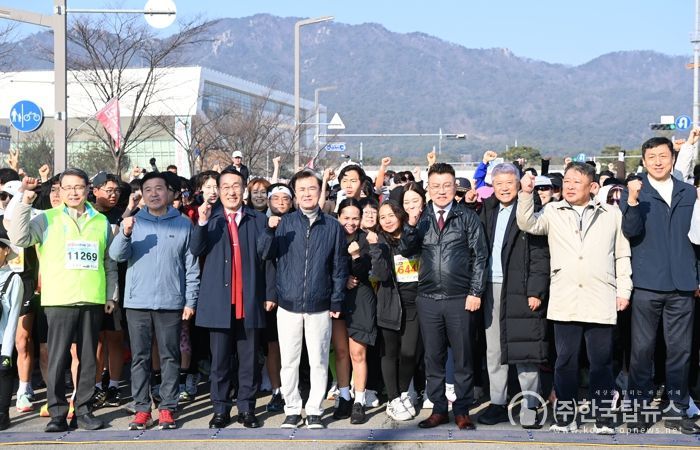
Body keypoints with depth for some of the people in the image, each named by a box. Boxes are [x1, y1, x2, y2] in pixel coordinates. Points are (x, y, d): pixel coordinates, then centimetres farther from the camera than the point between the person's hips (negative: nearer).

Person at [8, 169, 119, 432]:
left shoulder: (101, 222, 12)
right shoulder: (48, 219, 5)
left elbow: (110, 263, 16)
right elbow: (19, 238, -10)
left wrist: (112, 295, 11)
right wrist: (25, 202, -14)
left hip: (93, 301, 2)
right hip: (59, 300, -2)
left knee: (88, 358, 7)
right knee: (58, 358, -2)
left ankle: (83, 409, 17)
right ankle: (57, 413, 6)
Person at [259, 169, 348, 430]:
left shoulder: (332, 227, 4)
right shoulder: (284, 223, 4)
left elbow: (339, 267, 6)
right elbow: (265, 254, -2)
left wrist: (337, 301, 2)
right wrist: (269, 231, -19)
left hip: (320, 306, 0)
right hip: (289, 305, 0)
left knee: (318, 361, 5)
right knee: (289, 361, 6)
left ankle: (314, 411, 16)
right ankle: (292, 410, 17)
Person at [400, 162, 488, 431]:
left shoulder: (468, 217, 1)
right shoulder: (422, 218, 9)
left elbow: (480, 257, -1)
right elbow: (406, 251, 3)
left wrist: (475, 292, -7)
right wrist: (411, 225, -13)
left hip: (460, 298, -2)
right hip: (428, 298, 3)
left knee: (463, 358, 4)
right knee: (433, 358, 8)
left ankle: (462, 410, 15)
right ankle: (438, 409, 18)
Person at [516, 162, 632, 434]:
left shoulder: (611, 215, 10)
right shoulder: (553, 212, 10)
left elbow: (623, 256, 11)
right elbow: (527, 224, -5)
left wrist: (624, 290, 5)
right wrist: (526, 194, -17)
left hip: (601, 302, 0)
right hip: (564, 302, 1)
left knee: (601, 363, 3)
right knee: (565, 362, 5)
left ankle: (604, 421, 10)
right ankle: (565, 419, 14)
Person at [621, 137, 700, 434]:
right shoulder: (634, 192, 2)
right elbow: (631, 232, -11)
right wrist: (632, 201, -27)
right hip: (647, 284, -3)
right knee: (642, 349, 2)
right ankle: (639, 410, 9)